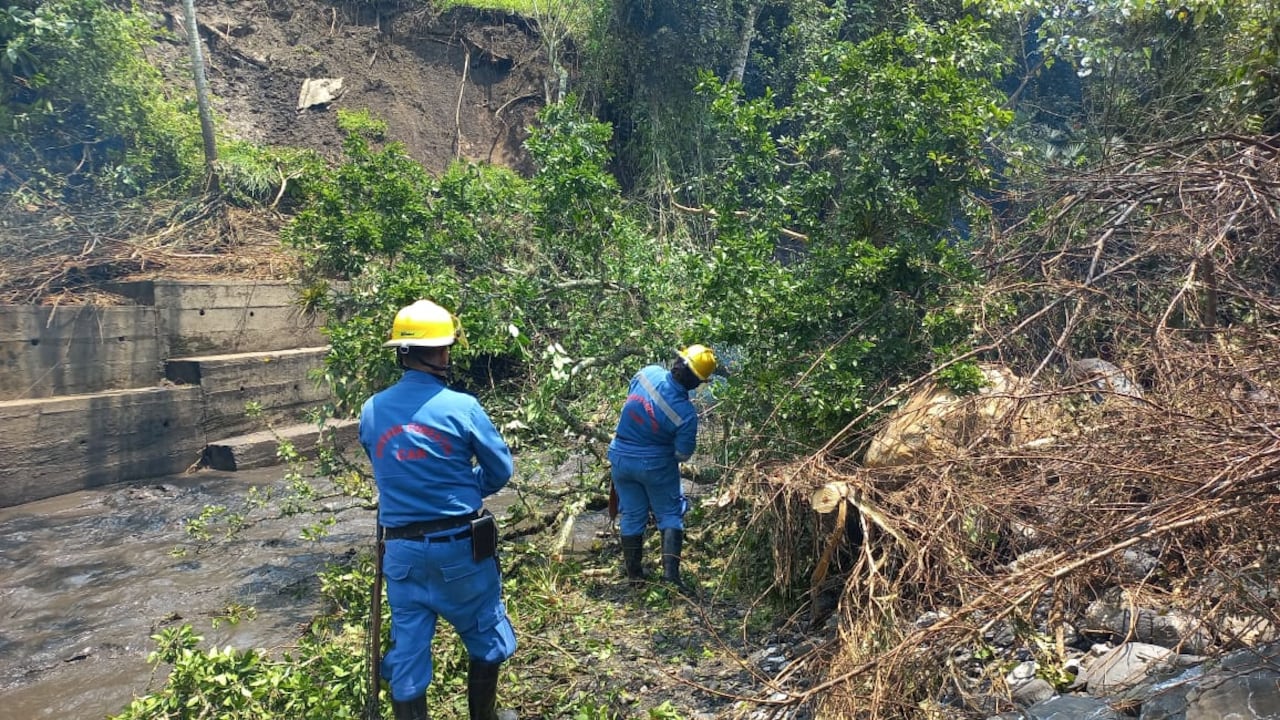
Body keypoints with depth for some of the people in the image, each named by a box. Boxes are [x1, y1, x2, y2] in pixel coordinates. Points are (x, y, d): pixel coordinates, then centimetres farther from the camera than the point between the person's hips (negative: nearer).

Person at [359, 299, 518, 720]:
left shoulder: (371, 411, -2)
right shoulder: (461, 406, -13)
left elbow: (385, 473, 11)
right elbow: (501, 469, -3)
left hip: (402, 548, 3)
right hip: (459, 544, -3)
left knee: (407, 653, 13)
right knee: (485, 637, 19)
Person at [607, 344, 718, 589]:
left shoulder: (649, 373, -16)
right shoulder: (686, 413, -23)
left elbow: (630, 398, 5)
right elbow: (683, 454, -12)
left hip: (621, 458, 4)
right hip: (656, 465, -4)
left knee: (632, 516, 16)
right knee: (670, 515, 15)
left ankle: (634, 575, 25)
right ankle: (671, 572, 6)